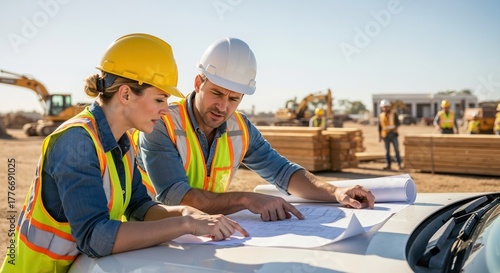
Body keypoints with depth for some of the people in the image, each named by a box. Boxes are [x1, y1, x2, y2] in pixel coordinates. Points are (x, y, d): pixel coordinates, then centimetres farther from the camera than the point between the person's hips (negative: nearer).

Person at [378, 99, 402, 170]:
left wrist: (395, 128, -22)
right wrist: (379, 136, 8)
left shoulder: (394, 115, 3)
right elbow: (379, 127, 10)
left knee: (396, 150, -4)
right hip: (385, 135, 1)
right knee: (387, 151, 5)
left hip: (393, 134, -1)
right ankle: (388, 164, 10)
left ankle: (399, 164, 4)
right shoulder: (380, 116, 6)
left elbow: (398, 123, 0)